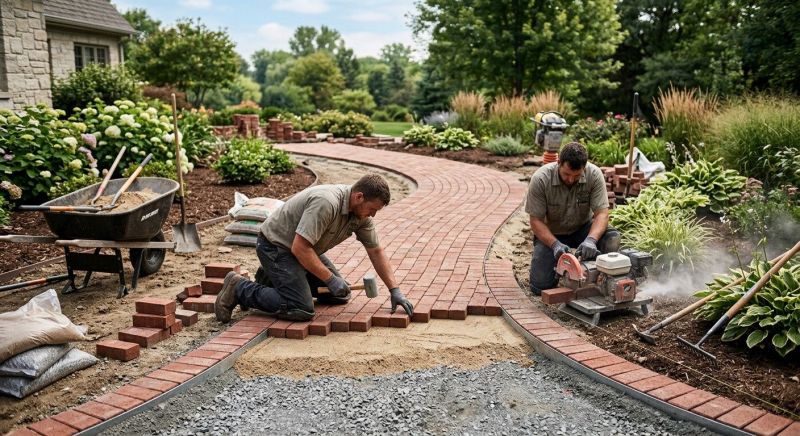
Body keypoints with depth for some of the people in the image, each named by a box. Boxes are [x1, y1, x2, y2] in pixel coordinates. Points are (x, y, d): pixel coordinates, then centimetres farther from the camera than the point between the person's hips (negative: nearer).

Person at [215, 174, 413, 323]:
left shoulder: (361, 212, -4)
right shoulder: (326, 203, -32)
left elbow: (375, 251, 3)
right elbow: (300, 248, -33)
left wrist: (395, 290, -2)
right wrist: (330, 279, -27)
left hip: (304, 248, 9)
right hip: (276, 245, -9)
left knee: (340, 295, 8)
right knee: (301, 310, -21)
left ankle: (276, 279, 20)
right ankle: (239, 289, -4)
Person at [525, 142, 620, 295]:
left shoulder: (594, 175, -21)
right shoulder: (540, 179, -25)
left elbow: (602, 213, -23)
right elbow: (536, 220, -20)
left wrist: (590, 240, -42)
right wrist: (555, 244, -35)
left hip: (582, 229, 2)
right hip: (551, 233, -1)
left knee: (612, 238, -29)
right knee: (540, 285, -16)